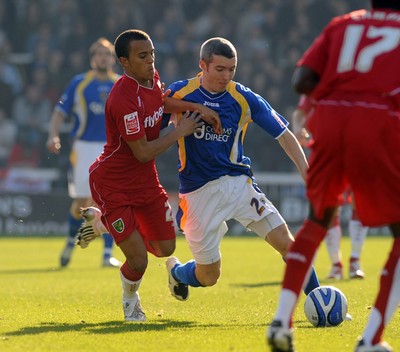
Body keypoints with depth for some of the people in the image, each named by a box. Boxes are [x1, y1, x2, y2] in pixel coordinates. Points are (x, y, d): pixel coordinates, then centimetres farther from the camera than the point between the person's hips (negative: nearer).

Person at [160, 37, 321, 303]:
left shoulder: (244, 98, -6)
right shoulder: (179, 94, -9)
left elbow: (284, 135, -2)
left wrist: (306, 172, -11)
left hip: (238, 182, 2)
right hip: (198, 191, -2)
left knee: (286, 242, -14)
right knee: (209, 276, 5)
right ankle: (175, 270, 39)